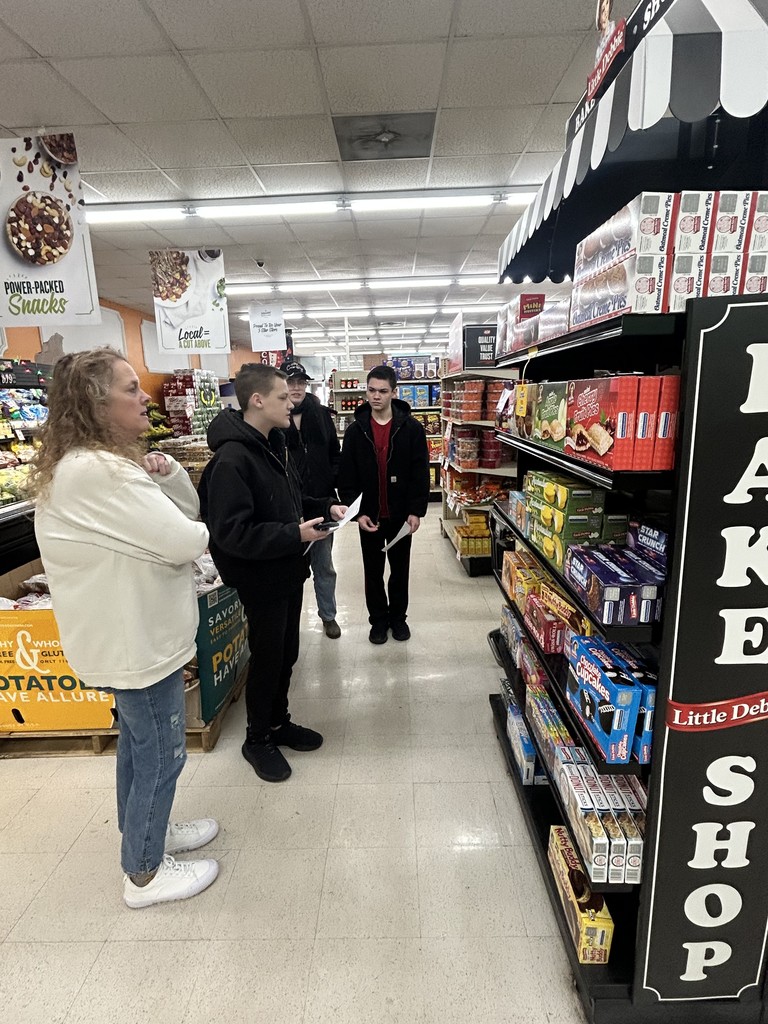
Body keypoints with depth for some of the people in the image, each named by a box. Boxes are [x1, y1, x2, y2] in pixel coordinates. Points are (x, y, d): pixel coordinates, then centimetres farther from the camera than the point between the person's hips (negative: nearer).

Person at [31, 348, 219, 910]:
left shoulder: (105, 461, 7)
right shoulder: (98, 471, -26)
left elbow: (190, 510, 7)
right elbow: (184, 541, -29)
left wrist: (167, 474, -12)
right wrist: (194, 533, -6)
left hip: (131, 631, 10)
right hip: (138, 638, -10)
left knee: (138, 741, 25)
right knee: (162, 753, 8)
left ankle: (146, 831, 47)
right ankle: (144, 874, 29)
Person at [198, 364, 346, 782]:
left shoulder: (273, 445, 7)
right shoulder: (230, 460, -23)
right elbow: (231, 532, -28)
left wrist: (325, 508, 2)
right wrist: (295, 535, -27)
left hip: (288, 572, 8)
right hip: (261, 579, -8)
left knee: (286, 653, 20)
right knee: (267, 658, 8)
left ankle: (279, 722, 41)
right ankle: (258, 740, 31)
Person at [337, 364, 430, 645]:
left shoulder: (411, 428, -6)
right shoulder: (355, 430, -3)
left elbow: (420, 473, -5)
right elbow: (347, 476, -3)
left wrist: (417, 510, -11)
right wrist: (357, 512, -11)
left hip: (401, 514, -1)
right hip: (369, 515, 1)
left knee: (400, 569, 14)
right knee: (373, 571, 13)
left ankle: (398, 616, 33)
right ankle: (378, 619, 30)